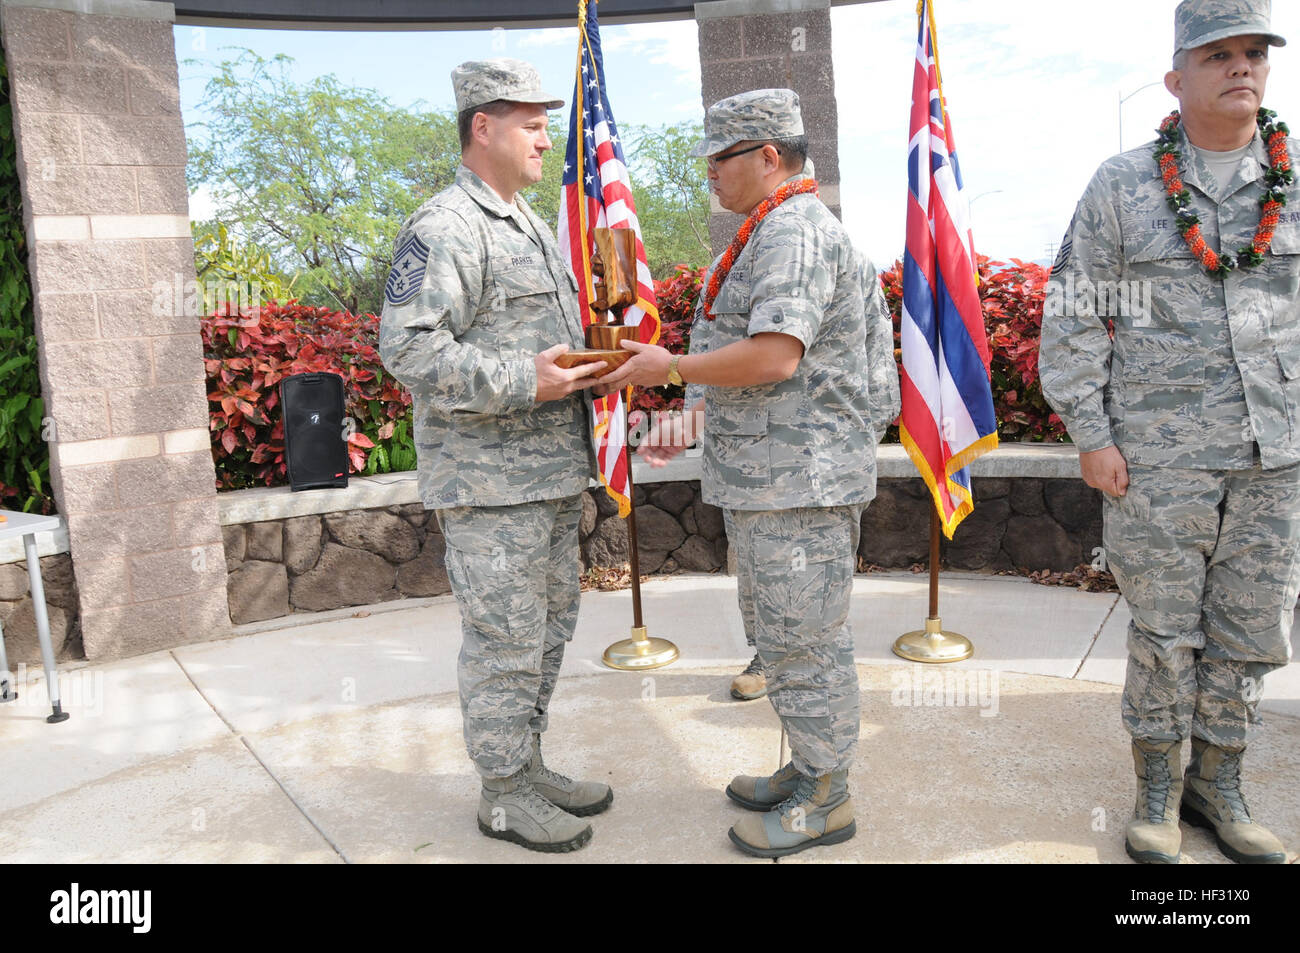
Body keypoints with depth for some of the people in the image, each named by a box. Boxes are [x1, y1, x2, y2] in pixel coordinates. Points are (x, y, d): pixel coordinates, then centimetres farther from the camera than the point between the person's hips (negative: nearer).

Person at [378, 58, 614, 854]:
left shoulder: (534, 228, 19)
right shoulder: (445, 230, -12)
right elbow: (408, 346, -21)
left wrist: (589, 365, 9)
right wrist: (523, 383, -24)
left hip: (552, 474, 10)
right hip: (489, 482, -10)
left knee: (551, 624, 16)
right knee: (506, 638, 0)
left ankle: (529, 765, 32)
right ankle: (505, 795, 16)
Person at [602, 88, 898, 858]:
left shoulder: (795, 231, -15)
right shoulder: (772, 234, 20)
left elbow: (775, 358, -26)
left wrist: (671, 369, -15)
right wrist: (692, 423, 15)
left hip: (802, 477, -11)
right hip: (768, 477, 11)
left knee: (805, 638, 0)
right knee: (777, 629, 19)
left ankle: (826, 800, 15)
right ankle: (808, 769, 33)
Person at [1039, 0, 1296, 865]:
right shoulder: (1123, 186, 0)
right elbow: (1072, 317, -2)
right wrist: (1091, 437, -7)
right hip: (1159, 452, -3)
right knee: (1165, 631, 6)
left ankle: (1218, 786, 28)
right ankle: (1159, 790, 24)